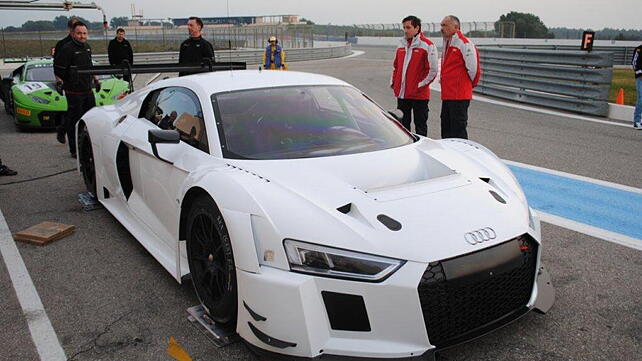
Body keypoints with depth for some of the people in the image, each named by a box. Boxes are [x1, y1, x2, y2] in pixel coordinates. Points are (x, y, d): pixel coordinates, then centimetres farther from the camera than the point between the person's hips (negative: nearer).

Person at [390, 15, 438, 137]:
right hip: (401, 94, 6)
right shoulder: (401, 45, 13)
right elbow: (395, 66, 21)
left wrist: (420, 85, -12)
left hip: (419, 95, -6)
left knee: (420, 125, 2)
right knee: (403, 124, 13)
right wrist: (393, 82, 9)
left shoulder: (427, 45, -7)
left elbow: (433, 70, -10)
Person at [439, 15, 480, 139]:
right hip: (447, 95, 9)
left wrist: (471, 83, -1)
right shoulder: (447, 44, 16)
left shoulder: (464, 44, -14)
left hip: (459, 96, -9)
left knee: (458, 130, -5)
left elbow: (473, 68, -14)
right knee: (446, 129, 16)